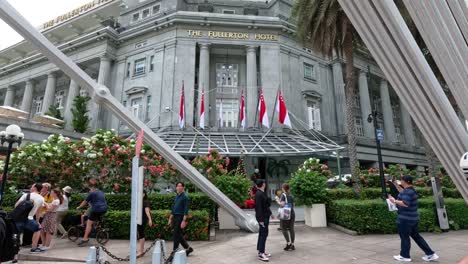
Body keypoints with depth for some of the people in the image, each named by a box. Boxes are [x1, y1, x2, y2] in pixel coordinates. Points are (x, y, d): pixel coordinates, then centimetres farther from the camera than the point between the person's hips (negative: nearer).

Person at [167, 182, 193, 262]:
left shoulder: (185, 196, -10)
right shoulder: (176, 196, 13)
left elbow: (186, 209, -15)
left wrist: (184, 221, -21)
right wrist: (170, 218, 17)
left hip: (181, 217, -8)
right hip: (175, 217, 8)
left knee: (177, 235, -5)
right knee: (179, 235, 13)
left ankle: (174, 252, 6)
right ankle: (188, 248, 27)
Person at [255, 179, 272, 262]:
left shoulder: (262, 193, 10)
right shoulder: (258, 194, -20)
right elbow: (258, 207, -23)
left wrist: (270, 213, 24)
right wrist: (261, 219, -23)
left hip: (266, 216, 10)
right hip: (262, 217, -10)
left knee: (262, 234, 15)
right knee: (264, 234, -7)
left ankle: (261, 251, 25)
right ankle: (261, 253, -1)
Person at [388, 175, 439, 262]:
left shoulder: (408, 191, -22)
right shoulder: (410, 190, 10)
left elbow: (405, 204, -30)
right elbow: (403, 193, 31)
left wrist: (394, 200, -20)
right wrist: (396, 185, 27)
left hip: (405, 219, -10)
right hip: (413, 218, 10)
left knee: (404, 237, 4)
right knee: (416, 236, 18)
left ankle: (405, 256, 16)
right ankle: (431, 254, 22)